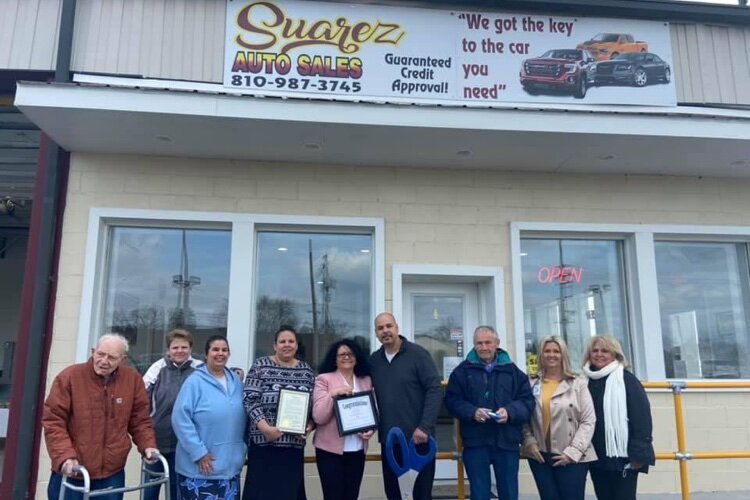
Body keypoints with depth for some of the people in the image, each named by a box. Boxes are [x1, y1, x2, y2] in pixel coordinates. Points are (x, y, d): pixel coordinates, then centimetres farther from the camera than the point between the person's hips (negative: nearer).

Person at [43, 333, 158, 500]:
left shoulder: (133, 379, -1)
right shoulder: (69, 377, -10)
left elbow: (139, 420, 8)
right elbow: (53, 421, -9)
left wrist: (148, 445, -7)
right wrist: (65, 456, -20)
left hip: (112, 474, 2)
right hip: (71, 474, -2)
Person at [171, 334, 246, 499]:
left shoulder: (236, 382, 8)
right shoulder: (195, 382, -12)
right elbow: (181, 419, -16)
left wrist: (242, 449, 11)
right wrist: (198, 453, -16)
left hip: (230, 465, 6)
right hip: (199, 468, -6)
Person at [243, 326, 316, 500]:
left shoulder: (306, 370, 10)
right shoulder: (260, 366, -1)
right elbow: (250, 400, -7)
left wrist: (309, 425, -7)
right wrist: (265, 427, -16)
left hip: (294, 443, 3)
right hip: (264, 442, -3)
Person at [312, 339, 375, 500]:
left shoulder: (366, 381, 9)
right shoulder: (324, 379, -3)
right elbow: (318, 417, -10)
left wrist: (371, 429, -5)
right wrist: (333, 394, -23)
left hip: (357, 450, 4)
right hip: (330, 449, -4)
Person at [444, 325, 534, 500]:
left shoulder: (512, 370, 6)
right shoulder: (463, 370, 4)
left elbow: (527, 400, 3)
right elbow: (452, 400, 0)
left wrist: (510, 411, -16)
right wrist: (472, 412, -17)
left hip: (507, 442, 1)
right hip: (475, 442, -1)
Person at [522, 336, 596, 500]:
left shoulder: (578, 384, -3)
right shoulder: (532, 385, 5)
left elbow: (588, 421, -6)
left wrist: (573, 452, -11)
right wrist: (530, 442, -9)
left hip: (572, 457, -2)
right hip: (540, 456, 3)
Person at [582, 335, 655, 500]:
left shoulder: (626, 379, -6)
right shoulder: (586, 382, 7)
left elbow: (641, 418, -10)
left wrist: (639, 453, -14)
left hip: (622, 455, -5)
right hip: (597, 458, 5)